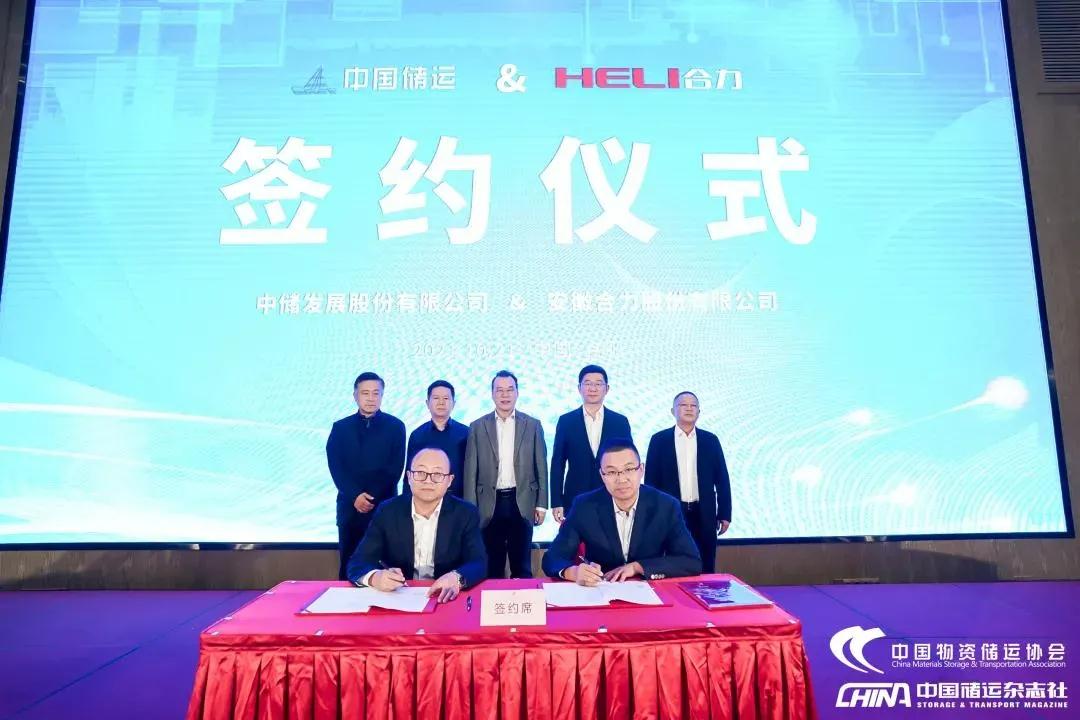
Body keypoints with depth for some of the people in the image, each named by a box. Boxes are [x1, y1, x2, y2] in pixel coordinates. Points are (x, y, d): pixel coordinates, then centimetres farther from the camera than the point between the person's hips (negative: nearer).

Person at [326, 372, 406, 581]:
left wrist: (372, 498, -12)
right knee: (348, 565, 5)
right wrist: (355, 496, -13)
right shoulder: (340, 428, 9)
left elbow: (395, 469, -2)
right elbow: (335, 467, 0)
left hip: (384, 506, -1)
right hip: (350, 507, 2)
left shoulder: (395, 426, 4)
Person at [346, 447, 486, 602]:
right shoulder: (387, 512, 0)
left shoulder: (466, 514, -2)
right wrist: (375, 577, -29)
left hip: (443, 599, 0)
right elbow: (358, 562, -5)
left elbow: (479, 564, -10)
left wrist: (457, 578, -33)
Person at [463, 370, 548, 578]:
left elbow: (541, 467, 5)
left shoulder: (533, 425, 4)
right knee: (492, 567, 7)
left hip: (522, 504, 0)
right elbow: (471, 471, 3)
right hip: (489, 505, 0)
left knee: (522, 567, 5)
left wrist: (541, 504, 1)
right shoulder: (478, 427, 4)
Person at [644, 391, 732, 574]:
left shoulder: (711, 440, 5)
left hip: (704, 514, 1)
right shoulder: (659, 440, 1)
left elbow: (722, 479, 6)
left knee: (705, 569, 6)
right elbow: (651, 480, 2)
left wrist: (725, 515, 2)